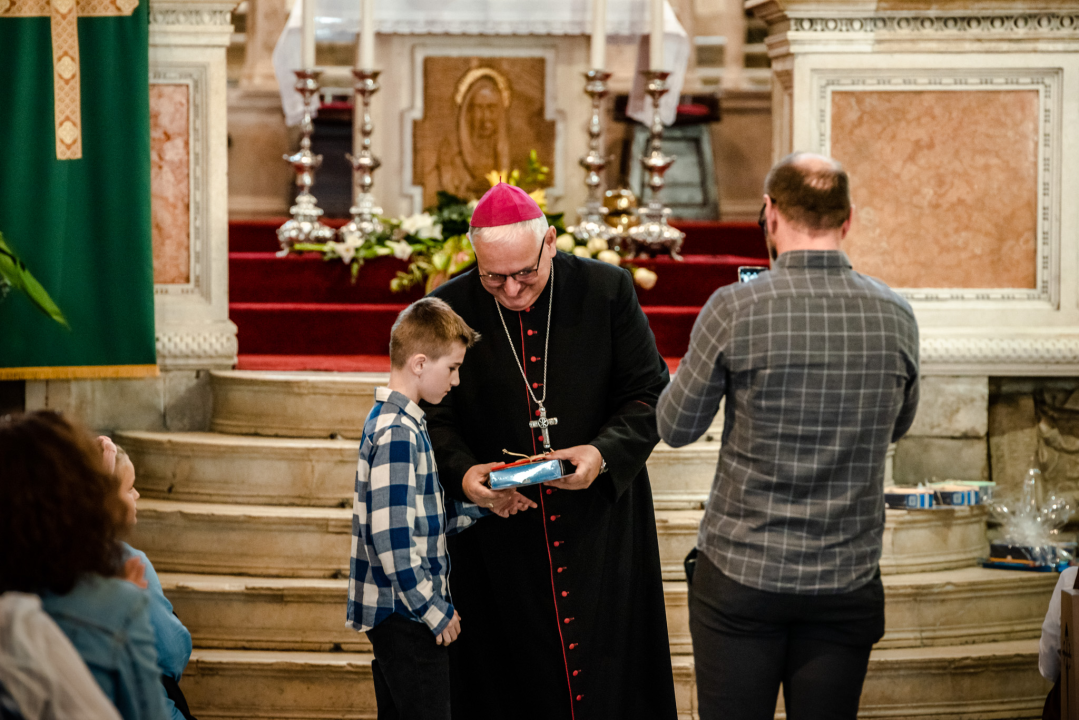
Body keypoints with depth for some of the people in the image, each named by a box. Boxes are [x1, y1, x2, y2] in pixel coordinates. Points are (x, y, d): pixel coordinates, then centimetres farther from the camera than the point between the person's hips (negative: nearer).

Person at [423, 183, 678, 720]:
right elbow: (434, 418, 1)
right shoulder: (449, 309, -3)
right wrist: (462, 473, -20)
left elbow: (649, 393, -1)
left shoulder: (607, 291, -4)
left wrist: (604, 453, -19)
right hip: (499, 548, 0)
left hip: (600, 527, 0)